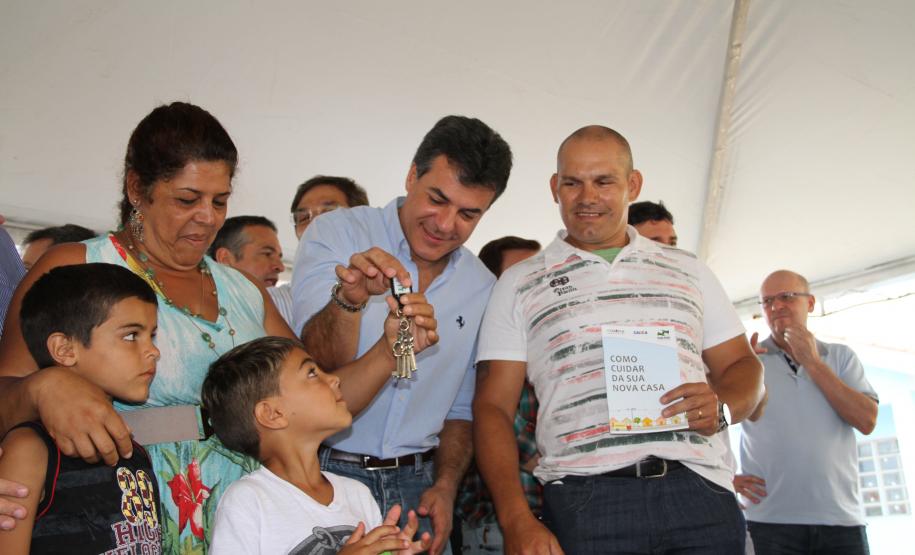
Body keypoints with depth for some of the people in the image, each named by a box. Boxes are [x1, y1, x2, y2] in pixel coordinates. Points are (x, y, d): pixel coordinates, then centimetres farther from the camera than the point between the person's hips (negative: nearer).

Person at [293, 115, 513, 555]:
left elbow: (462, 410, 12)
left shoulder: (482, 288, 4)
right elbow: (319, 364, -16)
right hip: (323, 470, -3)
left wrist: (446, 486, 0)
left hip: (415, 484, 3)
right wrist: (350, 297, -33)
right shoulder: (336, 233, -7)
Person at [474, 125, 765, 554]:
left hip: (697, 490, 2)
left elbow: (741, 365, 19)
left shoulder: (687, 270, 17)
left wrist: (721, 407, -6)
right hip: (584, 499, -2)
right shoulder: (519, 284, 10)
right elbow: (493, 407, 4)